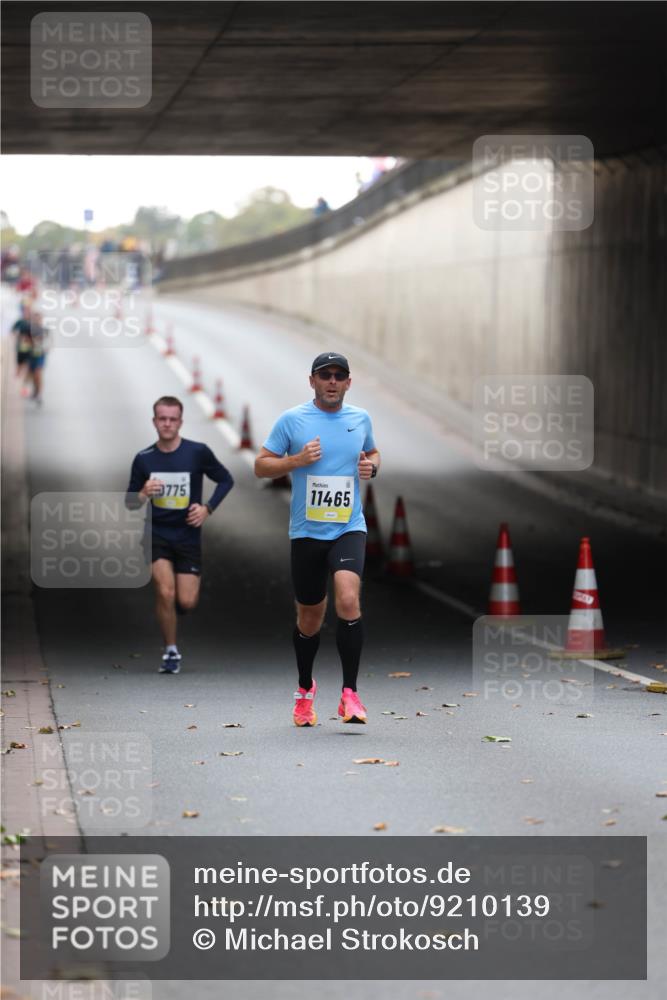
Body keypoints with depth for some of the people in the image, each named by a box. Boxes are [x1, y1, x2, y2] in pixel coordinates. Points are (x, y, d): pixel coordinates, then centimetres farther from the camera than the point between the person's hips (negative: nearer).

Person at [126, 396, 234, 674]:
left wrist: (207, 508, -7)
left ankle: (169, 610, 32)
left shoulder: (198, 452, -6)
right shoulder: (143, 459, -1)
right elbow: (130, 502, 7)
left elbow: (225, 480, 6)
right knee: (165, 591, -18)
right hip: (157, 535, 0)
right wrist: (144, 494, -16)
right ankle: (171, 652, 1)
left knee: (186, 601, -7)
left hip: (188, 536, 0)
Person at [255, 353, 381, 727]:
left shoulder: (360, 418, 7)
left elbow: (373, 452, 25)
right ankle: (306, 689, 34)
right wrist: (297, 460, -16)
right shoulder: (292, 420, -2)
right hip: (307, 531, 0)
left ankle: (350, 694, -17)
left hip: (349, 529, 0)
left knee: (349, 601, -23)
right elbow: (261, 465, 1)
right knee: (310, 618, 9)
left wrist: (372, 466, 2)